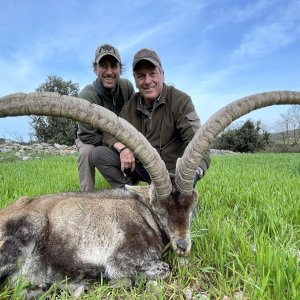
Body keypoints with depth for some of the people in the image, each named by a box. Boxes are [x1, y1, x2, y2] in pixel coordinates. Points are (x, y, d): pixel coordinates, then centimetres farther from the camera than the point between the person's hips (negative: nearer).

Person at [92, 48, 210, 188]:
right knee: (99, 154, -10)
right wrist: (122, 148, -19)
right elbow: (109, 132, 5)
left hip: (170, 170, -3)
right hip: (139, 165, 4)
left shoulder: (181, 100, -15)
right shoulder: (131, 105, 1)